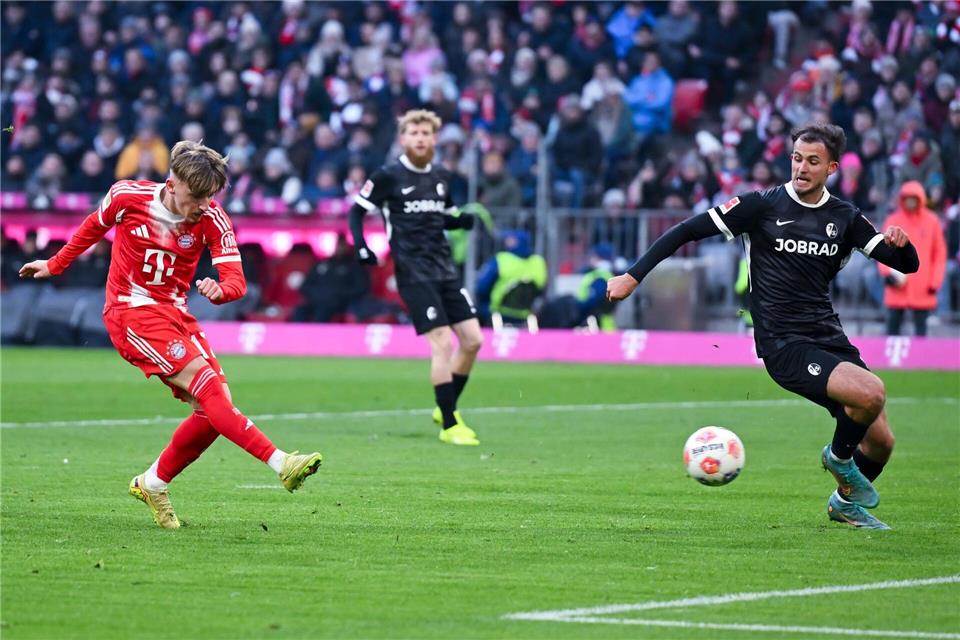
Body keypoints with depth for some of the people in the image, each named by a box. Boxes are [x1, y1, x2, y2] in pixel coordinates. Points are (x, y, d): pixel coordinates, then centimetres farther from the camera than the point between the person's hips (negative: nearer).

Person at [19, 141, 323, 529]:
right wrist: (55, 265, 24)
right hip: (130, 311, -5)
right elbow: (94, 227, 12)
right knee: (205, 380, -23)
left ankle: (153, 484, 12)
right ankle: (280, 462, -35)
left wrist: (220, 290, -38)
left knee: (215, 407, -8)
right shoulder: (127, 196, -9)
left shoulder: (212, 219, -7)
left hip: (173, 312, 5)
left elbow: (236, 280, -14)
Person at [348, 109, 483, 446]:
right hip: (414, 274, -7)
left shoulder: (441, 177, 12)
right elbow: (356, 210, 0)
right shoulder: (388, 176, -5)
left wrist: (464, 220, 1)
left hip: (444, 270, 7)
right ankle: (449, 425, -6)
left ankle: (447, 408, 21)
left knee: (472, 339, 2)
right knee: (443, 343, -14)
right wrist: (361, 246, -15)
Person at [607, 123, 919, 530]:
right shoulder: (762, 206, -4)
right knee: (872, 392, -27)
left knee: (880, 441, 4)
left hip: (830, 340, 6)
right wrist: (634, 276, -7)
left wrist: (900, 243, -14)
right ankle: (839, 456, 4)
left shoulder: (844, 218, 8)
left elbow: (907, 266, 9)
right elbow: (689, 231, -1)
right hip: (784, 345, -6)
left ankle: (846, 503, 35)